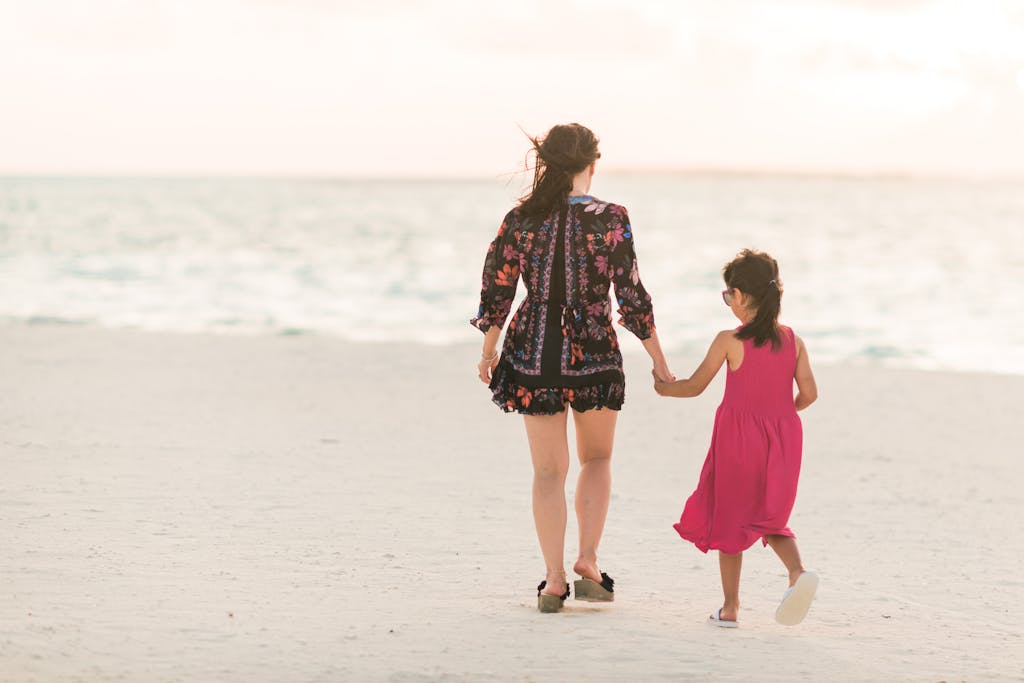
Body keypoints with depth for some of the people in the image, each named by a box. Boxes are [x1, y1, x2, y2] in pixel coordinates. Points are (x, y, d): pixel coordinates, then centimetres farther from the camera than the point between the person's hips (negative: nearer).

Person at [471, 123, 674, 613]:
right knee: (596, 459, 20)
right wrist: (658, 361, 2)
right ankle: (588, 560, 6)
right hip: (592, 351, -2)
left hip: (532, 352, 2)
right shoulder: (610, 219, -9)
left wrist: (488, 352, 19)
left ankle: (554, 579, 6)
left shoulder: (520, 219, -2)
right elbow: (632, 296, -8)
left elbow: (496, 292, 3)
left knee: (548, 470, 11)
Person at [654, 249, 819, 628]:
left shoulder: (729, 341, -9)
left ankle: (730, 606, 12)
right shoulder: (793, 341, 0)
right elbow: (808, 394, -1)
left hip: (738, 437, -3)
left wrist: (664, 388, 17)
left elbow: (695, 385, -3)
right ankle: (798, 572, -12)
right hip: (782, 437, 4)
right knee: (769, 519, 16)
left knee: (729, 518, 10)